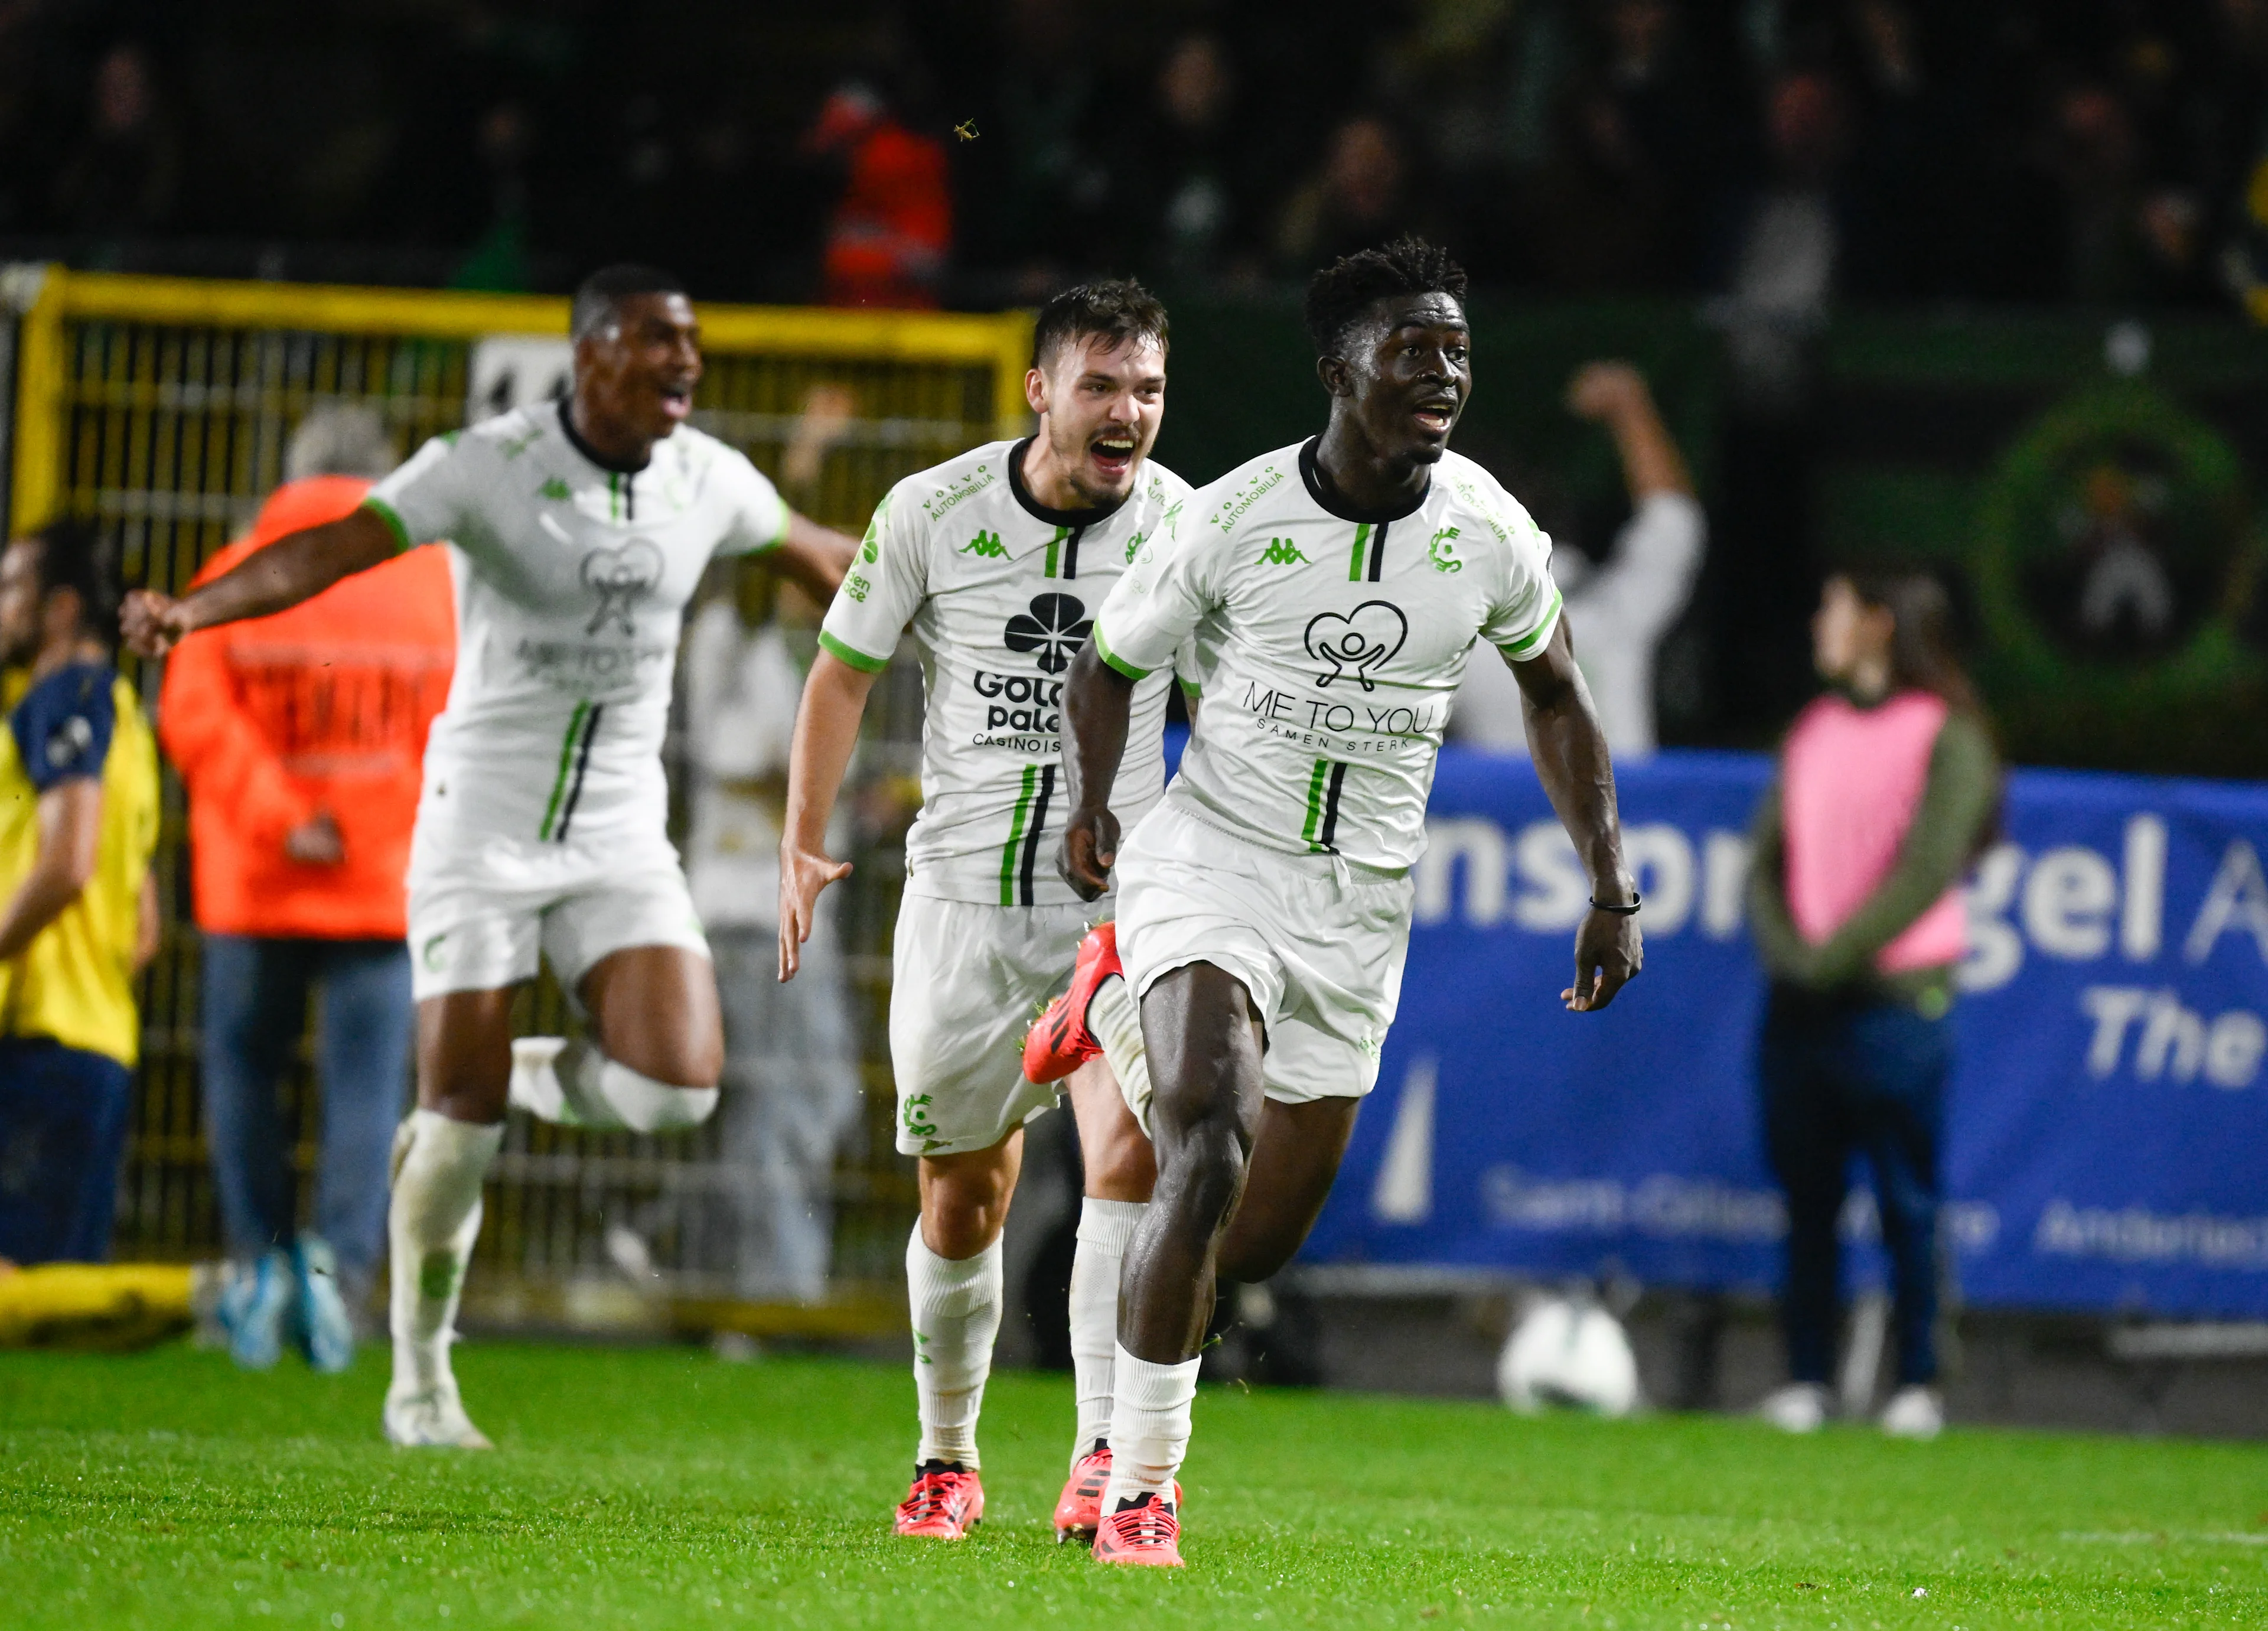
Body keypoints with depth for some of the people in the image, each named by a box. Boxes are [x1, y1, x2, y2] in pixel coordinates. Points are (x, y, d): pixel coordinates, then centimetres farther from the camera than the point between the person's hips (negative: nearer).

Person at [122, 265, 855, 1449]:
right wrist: (192, 608, -43)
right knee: (462, 1118, -5)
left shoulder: (707, 481, 1)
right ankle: (420, 1381, 15)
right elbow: (332, 549, -26)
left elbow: (816, 555, 22)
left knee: (676, 1085, -16)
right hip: (484, 824, -4)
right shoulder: (488, 465, -14)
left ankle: (520, 1077, 17)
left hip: (620, 833, 4)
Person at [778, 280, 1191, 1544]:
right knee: (963, 1202, 8)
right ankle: (949, 1462, 29)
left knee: (1128, 1151, -23)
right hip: (965, 897, 1)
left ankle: (1107, 1458, -22)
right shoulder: (934, 514, -5)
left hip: (1121, 898, -1)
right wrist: (804, 844, -1)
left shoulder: (1186, 528, -5)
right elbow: (846, 670, 6)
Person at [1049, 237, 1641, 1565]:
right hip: (1213, 861, -4)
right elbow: (1110, 662, 5)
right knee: (1207, 1158, -24)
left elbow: (1556, 697, 12)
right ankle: (1141, 1490, -15)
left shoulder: (1489, 534, -5)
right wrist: (1093, 803, -12)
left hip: (1360, 906, 4)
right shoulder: (1238, 518, -11)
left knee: (1265, 1239, 7)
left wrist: (1613, 889, 7)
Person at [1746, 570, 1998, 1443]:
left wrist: (1836, 956, -13)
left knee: (1906, 1202, -3)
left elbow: (1926, 871, -11)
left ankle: (1918, 1385, 3)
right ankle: (1806, 1379, 9)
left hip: (1895, 1001, -5)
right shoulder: (1813, 730, 15)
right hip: (1801, 1001, 5)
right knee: (1807, 1198, 5)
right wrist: (1784, 947, -5)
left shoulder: (1946, 739, -4)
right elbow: (1769, 858, 13)